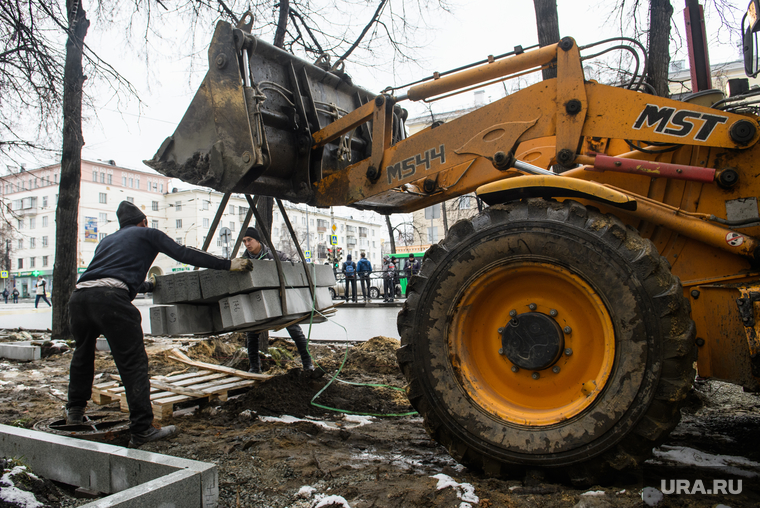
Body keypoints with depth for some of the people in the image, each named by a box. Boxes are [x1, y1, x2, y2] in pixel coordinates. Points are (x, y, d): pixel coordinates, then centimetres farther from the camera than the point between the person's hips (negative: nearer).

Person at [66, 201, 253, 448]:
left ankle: (75, 411, 44)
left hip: (78, 295, 7)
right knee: (133, 364, -2)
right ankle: (142, 430, -2)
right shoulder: (147, 234, 17)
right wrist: (228, 264, 7)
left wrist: (147, 285, 62)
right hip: (110, 298, -7)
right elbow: (183, 254, 7)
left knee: (82, 355, 28)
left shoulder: (107, 240, 34)